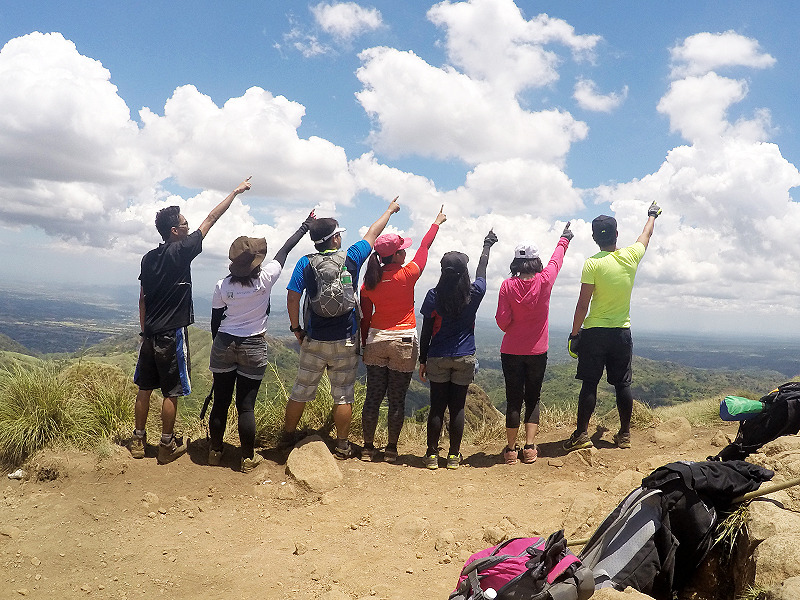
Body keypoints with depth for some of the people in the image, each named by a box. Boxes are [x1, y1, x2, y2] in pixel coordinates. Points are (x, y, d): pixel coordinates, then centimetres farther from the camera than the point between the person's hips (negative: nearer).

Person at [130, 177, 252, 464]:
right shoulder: (180, 251, -13)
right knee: (171, 392, 3)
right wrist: (235, 192, 1)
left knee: (145, 388, 14)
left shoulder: (149, 258, 8)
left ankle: (138, 440, 24)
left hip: (150, 333, 7)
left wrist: (145, 330, 21)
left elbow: (142, 299, 13)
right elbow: (211, 219, -7)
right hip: (172, 333, -7)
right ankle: (167, 445, 11)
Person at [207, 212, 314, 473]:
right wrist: (304, 227, 13)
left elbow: (215, 321, 5)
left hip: (224, 345, 3)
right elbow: (285, 250, 1)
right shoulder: (265, 279, -12)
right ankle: (248, 458, 12)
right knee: (246, 405, 3)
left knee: (220, 402, 11)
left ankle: (215, 451, 24)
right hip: (253, 349, -2)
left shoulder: (222, 286, -5)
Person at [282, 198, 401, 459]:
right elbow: (372, 234, 8)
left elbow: (292, 298, -8)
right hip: (346, 343, -1)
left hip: (314, 341, 1)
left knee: (302, 389, 14)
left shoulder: (305, 264, -5)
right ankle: (342, 445, 16)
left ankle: (288, 435, 28)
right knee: (343, 394, 8)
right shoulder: (351, 258, -6)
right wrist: (389, 210, 24)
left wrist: (296, 328, 6)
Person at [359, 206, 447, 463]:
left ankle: (368, 447, 17)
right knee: (397, 399, 5)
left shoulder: (369, 282, 0)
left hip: (376, 339, 4)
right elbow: (424, 247, 6)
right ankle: (391, 449, 14)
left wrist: (364, 345, 17)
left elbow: (364, 318, 5)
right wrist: (437, 222, 22)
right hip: (404, 341, -3)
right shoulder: (407, 275, -10)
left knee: (373, 396, 9)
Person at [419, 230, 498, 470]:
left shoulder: (433, 296, -6)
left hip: (438, 358, 0)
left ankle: (432, 455, 11)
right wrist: (487, 246, 32)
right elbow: (482, 270, 15)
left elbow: (426, 332, -2)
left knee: (437, 407, 6)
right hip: (465, 359, 0)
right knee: (457, 407, 7)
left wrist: (423, 360, 7)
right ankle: (454, 455, 13)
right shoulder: (474, 294, -5)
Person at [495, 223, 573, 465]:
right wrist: (564, 239, 31)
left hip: (511, 352, 0)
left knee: (513, 400, 7)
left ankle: (511, 449, 10)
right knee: (533, 399, 12)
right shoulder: (544, 281, -8)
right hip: (537, 352, 1)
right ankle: (529, 447, 8)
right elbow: (556, 260, 12)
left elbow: (502, 320, -10)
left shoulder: (508, 285, -10)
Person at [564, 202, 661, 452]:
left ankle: (581, 434, 4)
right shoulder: (630, 257, 0)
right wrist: (652, 216, 43)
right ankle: (625, 434, 19)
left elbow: (583, 304, -13)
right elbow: (646, 236, 24)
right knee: (622, 385, 11)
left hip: (595, 332, -4)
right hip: (622, 332, 4)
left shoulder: (593, 264, -12)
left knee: (589, 384, 1)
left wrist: (574, 334, -5)